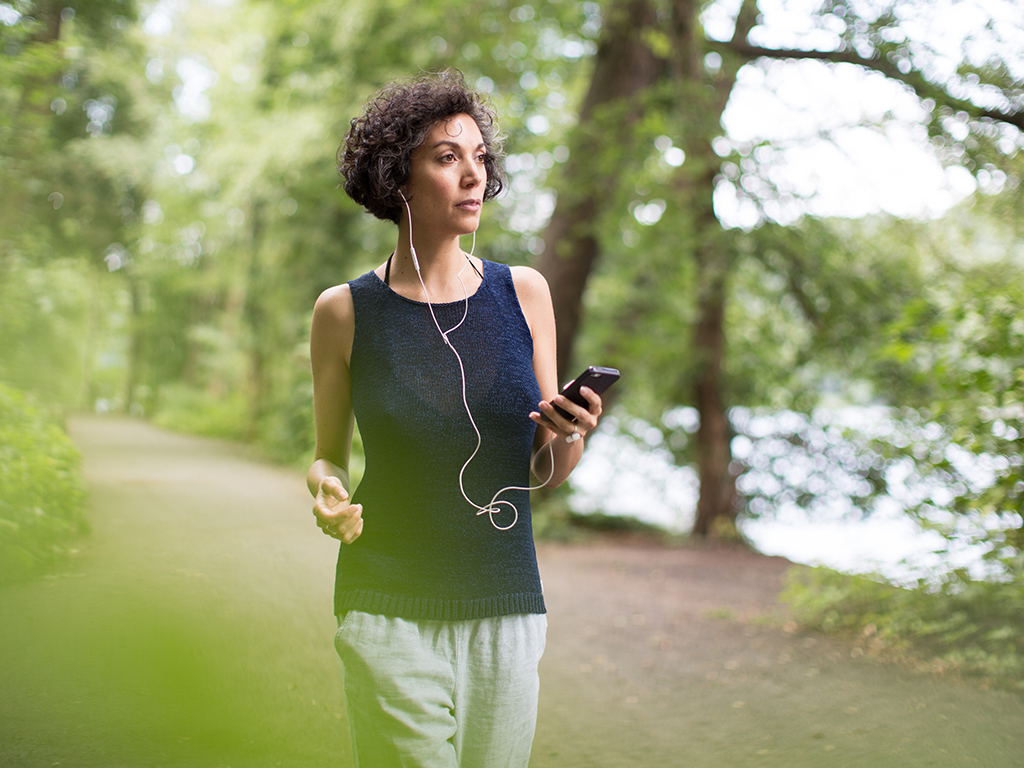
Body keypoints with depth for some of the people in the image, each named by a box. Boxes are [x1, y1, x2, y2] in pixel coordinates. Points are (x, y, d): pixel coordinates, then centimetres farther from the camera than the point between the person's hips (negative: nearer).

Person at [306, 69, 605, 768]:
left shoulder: (524, 293, 3)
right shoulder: (346, 311, -2)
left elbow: (546, 473, 8)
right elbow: (329, 456, 10)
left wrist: (572, 434, -14)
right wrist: (328, 492, -11)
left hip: (507, 611, 2)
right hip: (391, 612, -2)